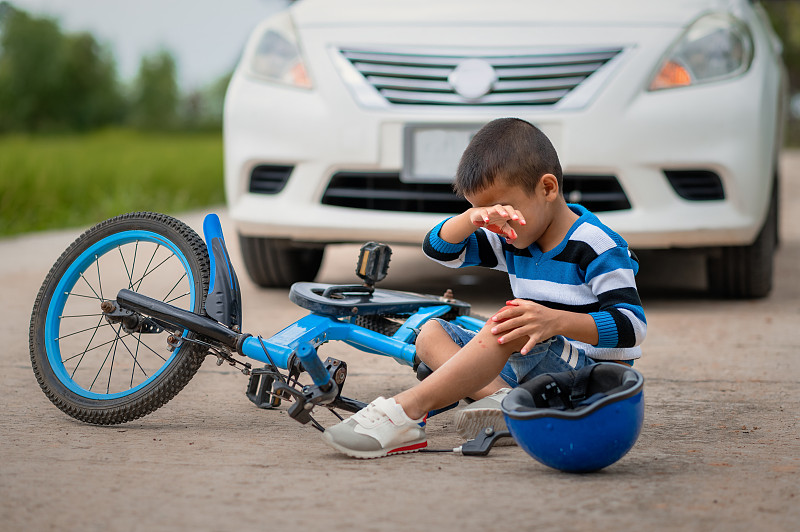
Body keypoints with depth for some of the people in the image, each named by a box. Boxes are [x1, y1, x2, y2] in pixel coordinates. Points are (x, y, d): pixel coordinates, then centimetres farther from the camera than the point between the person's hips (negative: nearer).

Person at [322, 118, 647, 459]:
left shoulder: (597, 246, -12)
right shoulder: (513, 240, 11)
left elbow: (632, 325, -22)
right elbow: (438, 249, 8)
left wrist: (556, 321, -36)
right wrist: (473, 217, -14)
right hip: (531, 368, 9)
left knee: (509, 320, -34)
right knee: (431, 333, 1)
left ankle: (406, 411, -41)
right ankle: (501, 398, -27)